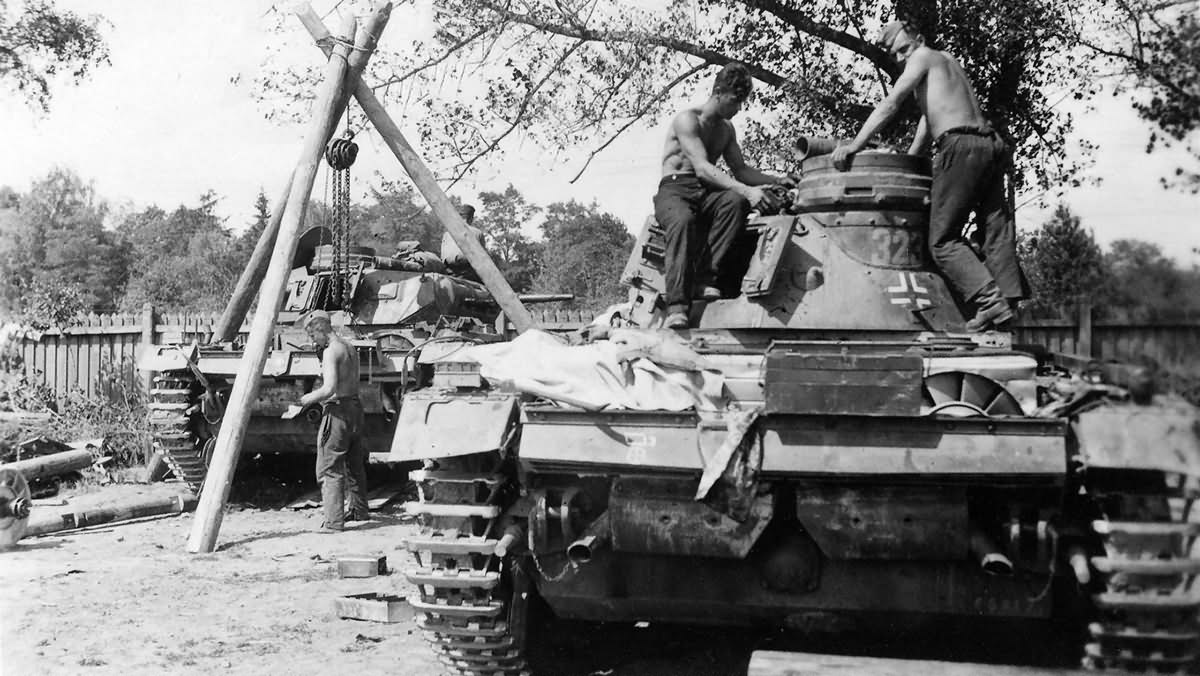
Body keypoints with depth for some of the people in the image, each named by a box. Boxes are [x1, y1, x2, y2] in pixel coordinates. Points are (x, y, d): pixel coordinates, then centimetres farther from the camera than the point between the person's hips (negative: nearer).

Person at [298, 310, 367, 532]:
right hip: (355, 407, 9)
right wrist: (316, 396, 14)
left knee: (329, 470, -4)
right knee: (354, 466, 21)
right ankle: (359, 511, 34)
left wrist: (309, 399, -8)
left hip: (337, 412, -9)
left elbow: (329, 389, -24)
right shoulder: (350, 348, 13)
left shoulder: (331, 351, -15)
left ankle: (333, 521, -7)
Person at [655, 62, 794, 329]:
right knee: (683, 220, -42)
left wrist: (775, 180, 7)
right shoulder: (688, 120, -7)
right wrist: (746, 190, -30)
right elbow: (702, 168, -20)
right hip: (675, 190, -6)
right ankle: (677, 305, -48)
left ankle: (705, 278, -36)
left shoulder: (726, 129, 19)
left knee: (736, 201, -31)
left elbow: (740, 170, 24)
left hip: (707, 194, 6)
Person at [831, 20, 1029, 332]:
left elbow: (890, 104, -5)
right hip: (991, 145, 9)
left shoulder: (923, 56, 5)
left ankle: (989, 299, -19)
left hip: (961, 146, -9)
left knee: (943, 239, -7)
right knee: (996, 232, 5)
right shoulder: (948, 60, 31)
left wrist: (854, 145, -8)